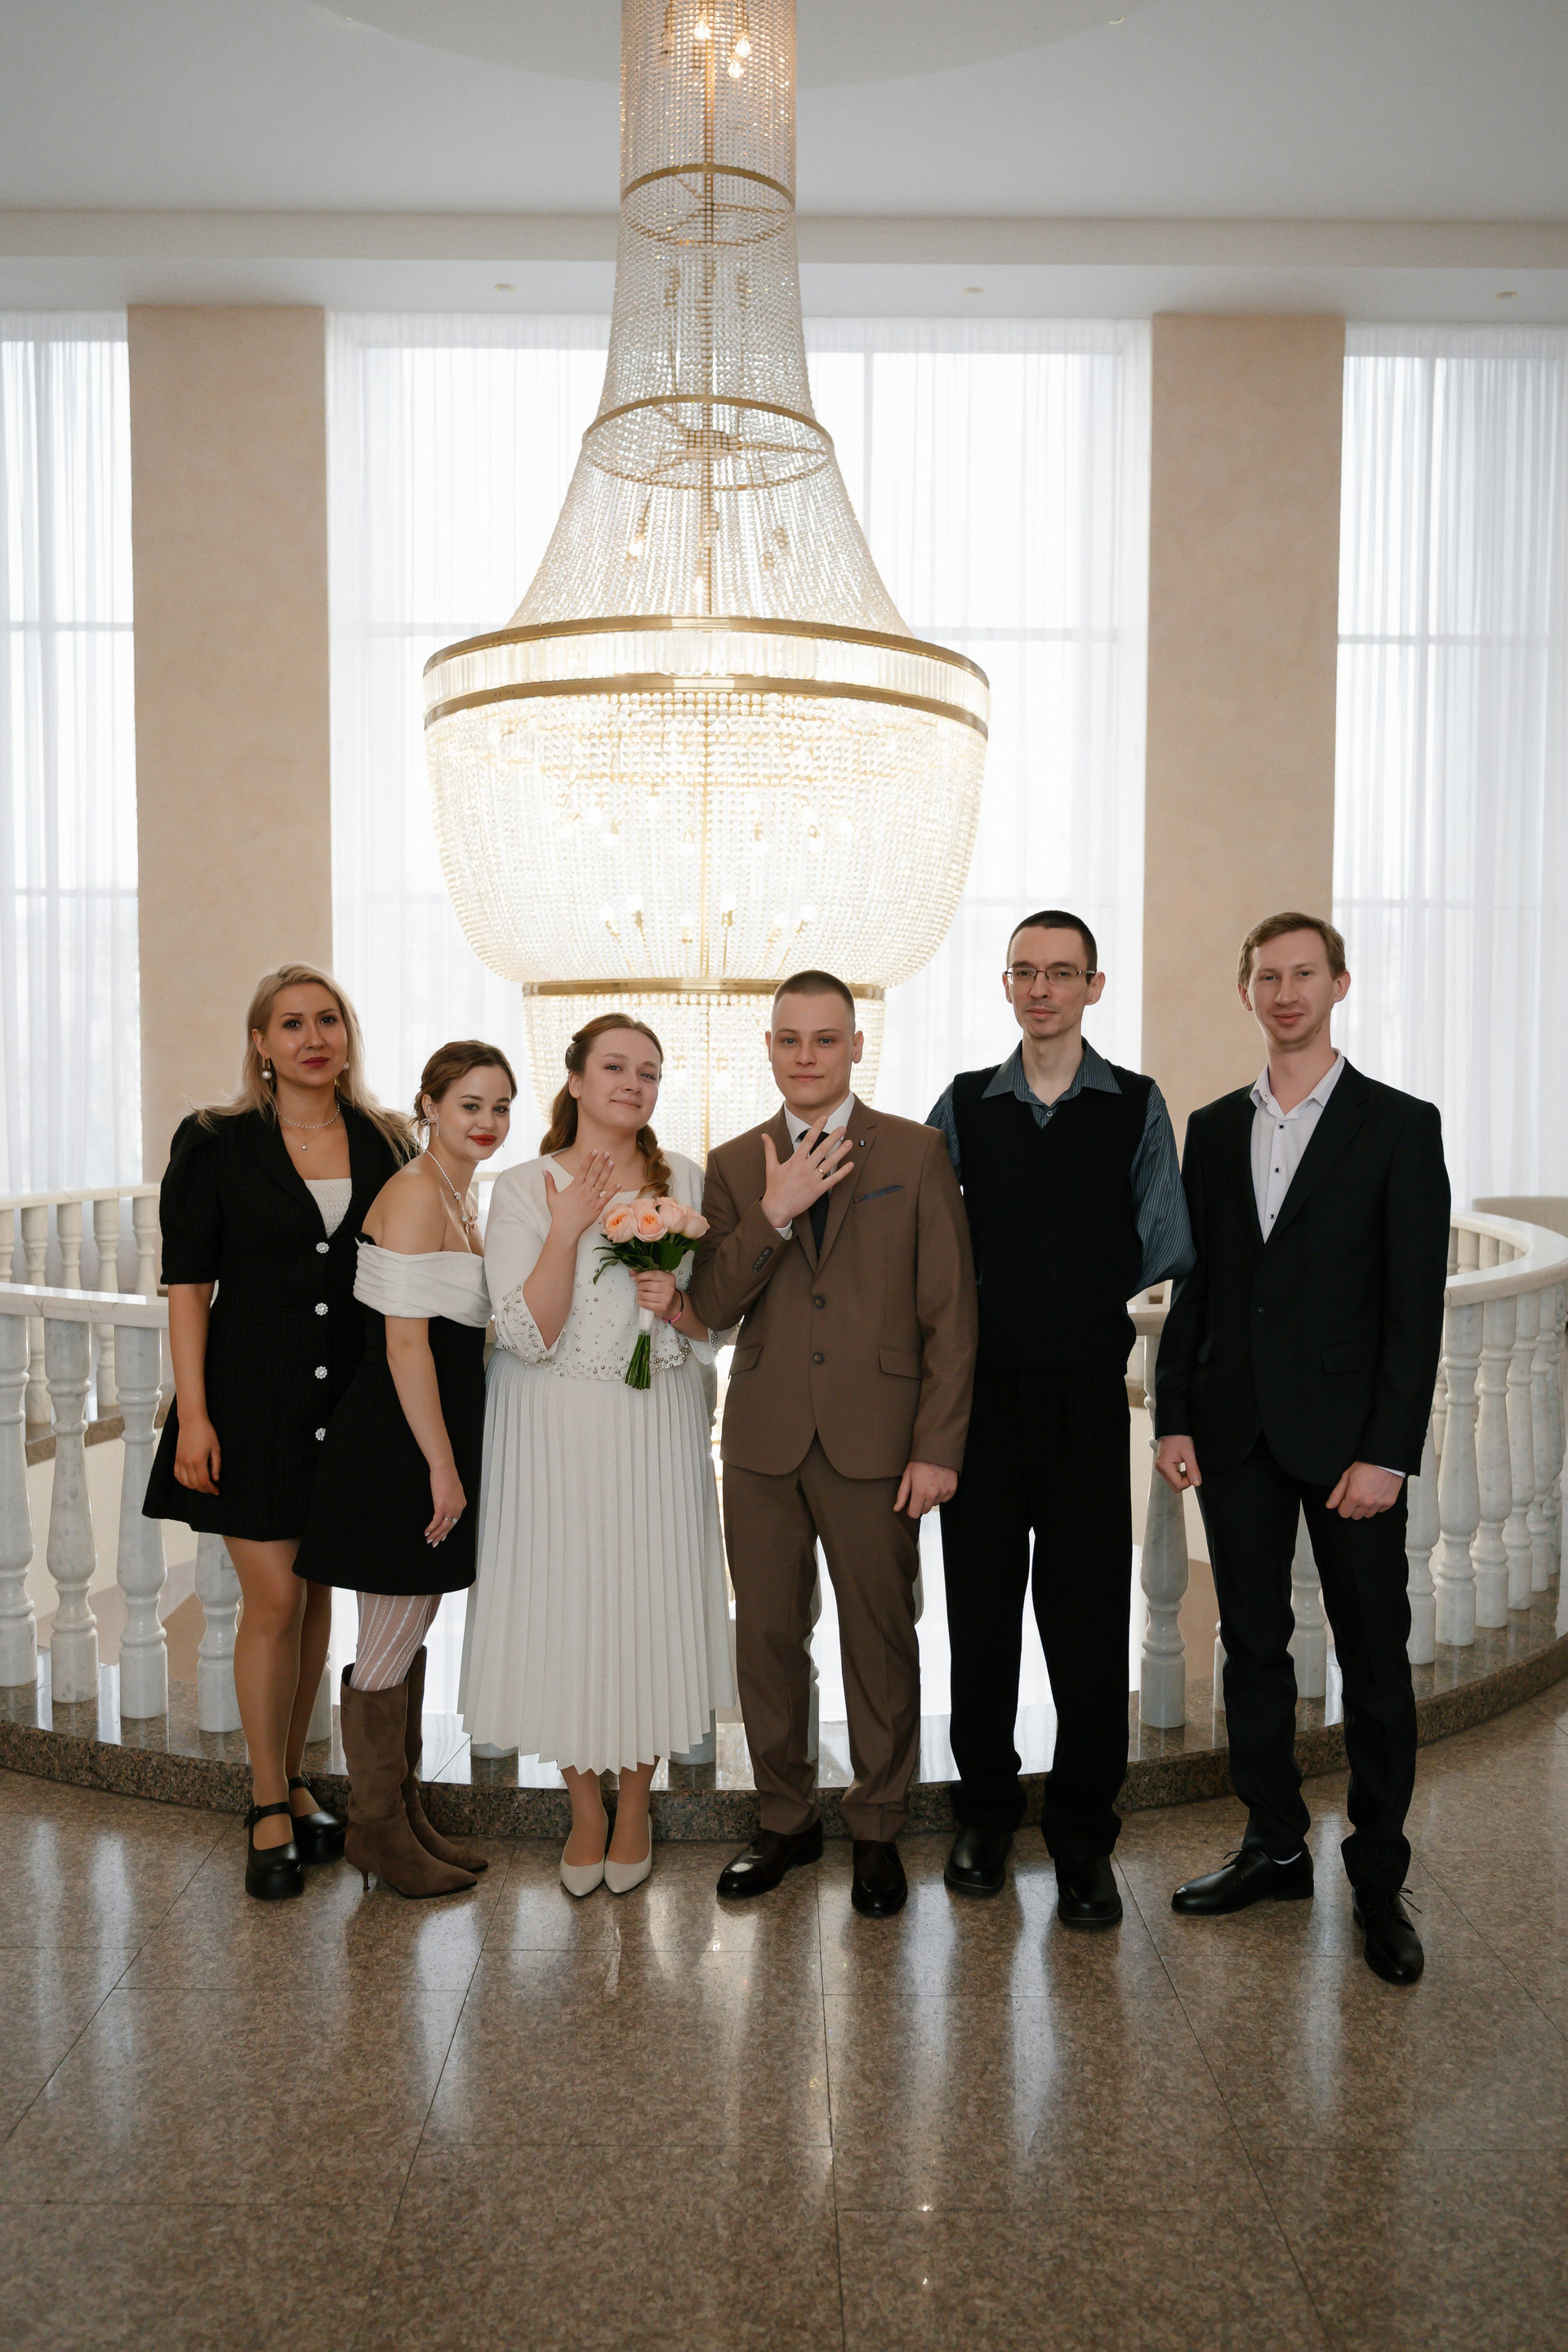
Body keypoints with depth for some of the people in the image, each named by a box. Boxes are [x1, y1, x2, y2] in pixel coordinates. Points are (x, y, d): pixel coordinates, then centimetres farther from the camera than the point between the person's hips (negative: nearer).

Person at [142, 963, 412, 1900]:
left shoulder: (388, 1141, 4)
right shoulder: (214, 1143, -3)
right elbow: (188, 1281, -4)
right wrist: (193, 1414, -9)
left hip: (353, 1400, 3)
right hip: (255, 1399, -3)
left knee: (317, 1595, 13)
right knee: (274, 1601, -1)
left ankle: (294, 1784, 30)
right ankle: (269, 1808, 18)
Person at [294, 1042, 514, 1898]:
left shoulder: (459, 1194, 13)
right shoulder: (415, 1193, -16)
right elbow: (405, 1346, -20)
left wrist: (452, 1460, 18)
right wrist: (442, 1466, -18)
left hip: (435, 1437, 10)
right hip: (400, 1446, -9)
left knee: (410, 1634, 17)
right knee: (392, 1642, 4)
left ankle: (404, 1816, 29)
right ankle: (374, 1828, 20)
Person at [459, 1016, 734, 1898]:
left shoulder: (684, 1180, 3)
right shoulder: (524, 1189, -5)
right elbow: (527, 1335, -12)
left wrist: (677, 1303, -12)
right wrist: (569, 1229, -20)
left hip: (656, 1428, 2)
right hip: (558, 1433, -1)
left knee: (650, 1601, 7)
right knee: (565, 1603, 6)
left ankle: (636, 1806, 29)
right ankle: (586, 1807, 29)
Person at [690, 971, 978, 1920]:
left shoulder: (916, 1153, 0)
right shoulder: (735, 1166, 8)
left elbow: (951, 1311, -3)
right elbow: (712, 1305, -1)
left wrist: (939, 1447, -8)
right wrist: (775, 1215, -15)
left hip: (876, 1444, -2)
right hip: (764, 1443, 3)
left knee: (881, 1641, 8)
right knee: (767, 1637, 11)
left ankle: (878, 1830, 27)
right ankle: (787, 1818, 31)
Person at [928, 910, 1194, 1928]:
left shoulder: (1138, 1106, 3)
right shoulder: (964, 1105, 7)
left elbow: (1165, 1253, 5)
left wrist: (1093, 1321, 2)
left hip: (1087, 1395, -1)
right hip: (980, 1392, 2)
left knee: (1087, 1617, 3)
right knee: (980, 1608, 10)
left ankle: (1084, 1837, 20)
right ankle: (986, 1812, 28)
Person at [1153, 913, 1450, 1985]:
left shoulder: (1399, 1126, -3)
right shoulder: (1213, 1128, 9)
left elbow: (1416, 1303, -7)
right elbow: (1193, 1285, 9)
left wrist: (1388, 1452, -13)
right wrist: (1174, 1416, 2)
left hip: (1348, 1436, -3)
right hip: (1236, 1431, 4)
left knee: (1376, 1660, 6)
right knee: (1254, 1645, 12)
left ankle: (1379, 1881, 21)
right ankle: (1276, 1847, 27)